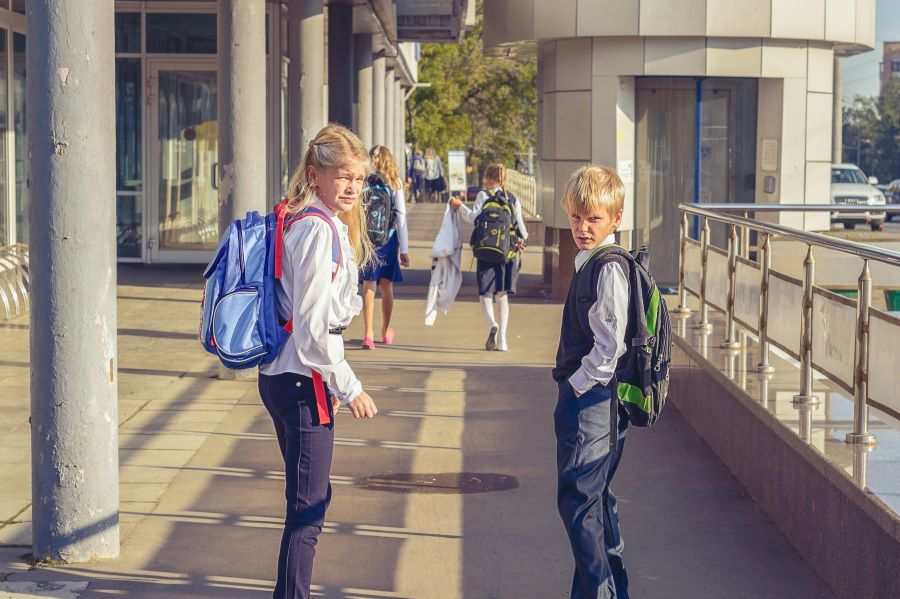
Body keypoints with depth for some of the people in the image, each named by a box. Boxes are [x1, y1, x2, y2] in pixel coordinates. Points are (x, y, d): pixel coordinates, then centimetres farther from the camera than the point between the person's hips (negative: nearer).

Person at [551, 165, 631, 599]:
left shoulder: (607, 269, -18)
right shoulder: (590, 262, 12)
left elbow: (610, 345, -24)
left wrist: (578, 384, -14)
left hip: (592, 400, -11)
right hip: (587, 397, 11)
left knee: (577, 500, -6)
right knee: (595, 498, 19)